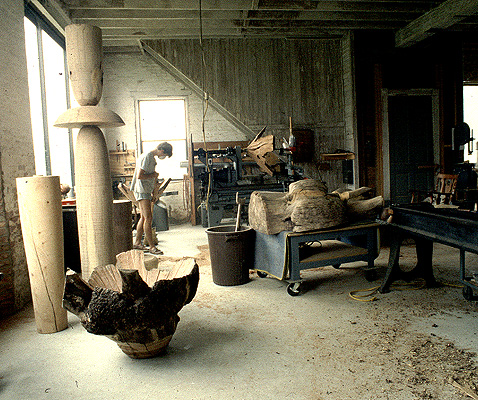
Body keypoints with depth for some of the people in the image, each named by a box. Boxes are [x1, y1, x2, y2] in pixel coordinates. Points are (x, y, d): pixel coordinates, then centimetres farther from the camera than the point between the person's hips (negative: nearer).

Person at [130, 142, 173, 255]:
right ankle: (152, 246, -8)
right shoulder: (147, 157, -16)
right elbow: (139, 176, -23)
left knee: (144, 217, 14)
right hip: (141, 190, -10)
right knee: (148, 218, -11)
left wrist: (152, 192, 21)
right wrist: (153, 175, -9)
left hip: (146, 191, 10)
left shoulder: (151, 157, 16)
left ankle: (137, 242, 23)